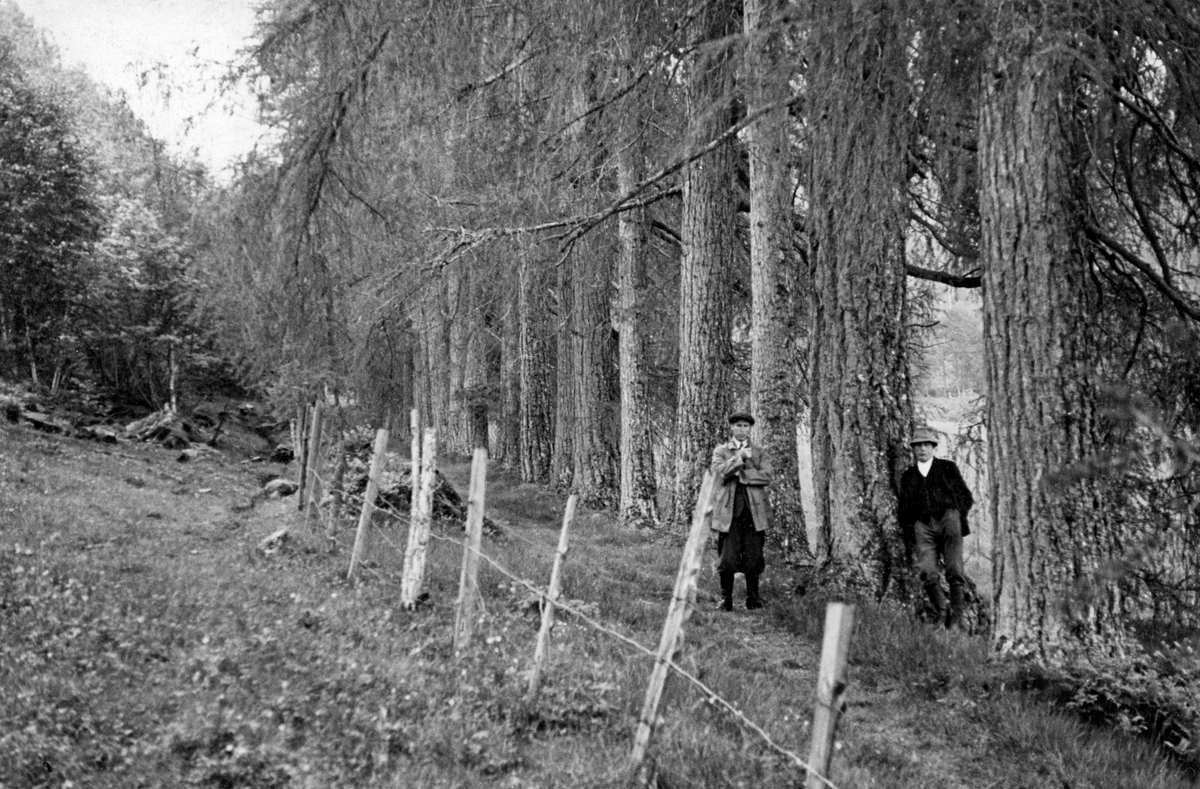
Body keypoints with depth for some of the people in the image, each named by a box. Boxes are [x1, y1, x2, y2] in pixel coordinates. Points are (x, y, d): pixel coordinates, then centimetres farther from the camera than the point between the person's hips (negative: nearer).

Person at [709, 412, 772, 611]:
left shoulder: (758, 451, 13)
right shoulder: (721, 450, 11)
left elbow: (766, 476, -2)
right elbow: (719, 471, -8)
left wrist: (740, 474, -8)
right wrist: (740, 457, -13)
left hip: (754, 511, 1)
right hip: (728, 512, -1)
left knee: (753, 557, 1)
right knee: (727, 557, -4)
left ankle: (753, 598, 13)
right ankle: (726, 599, 5)